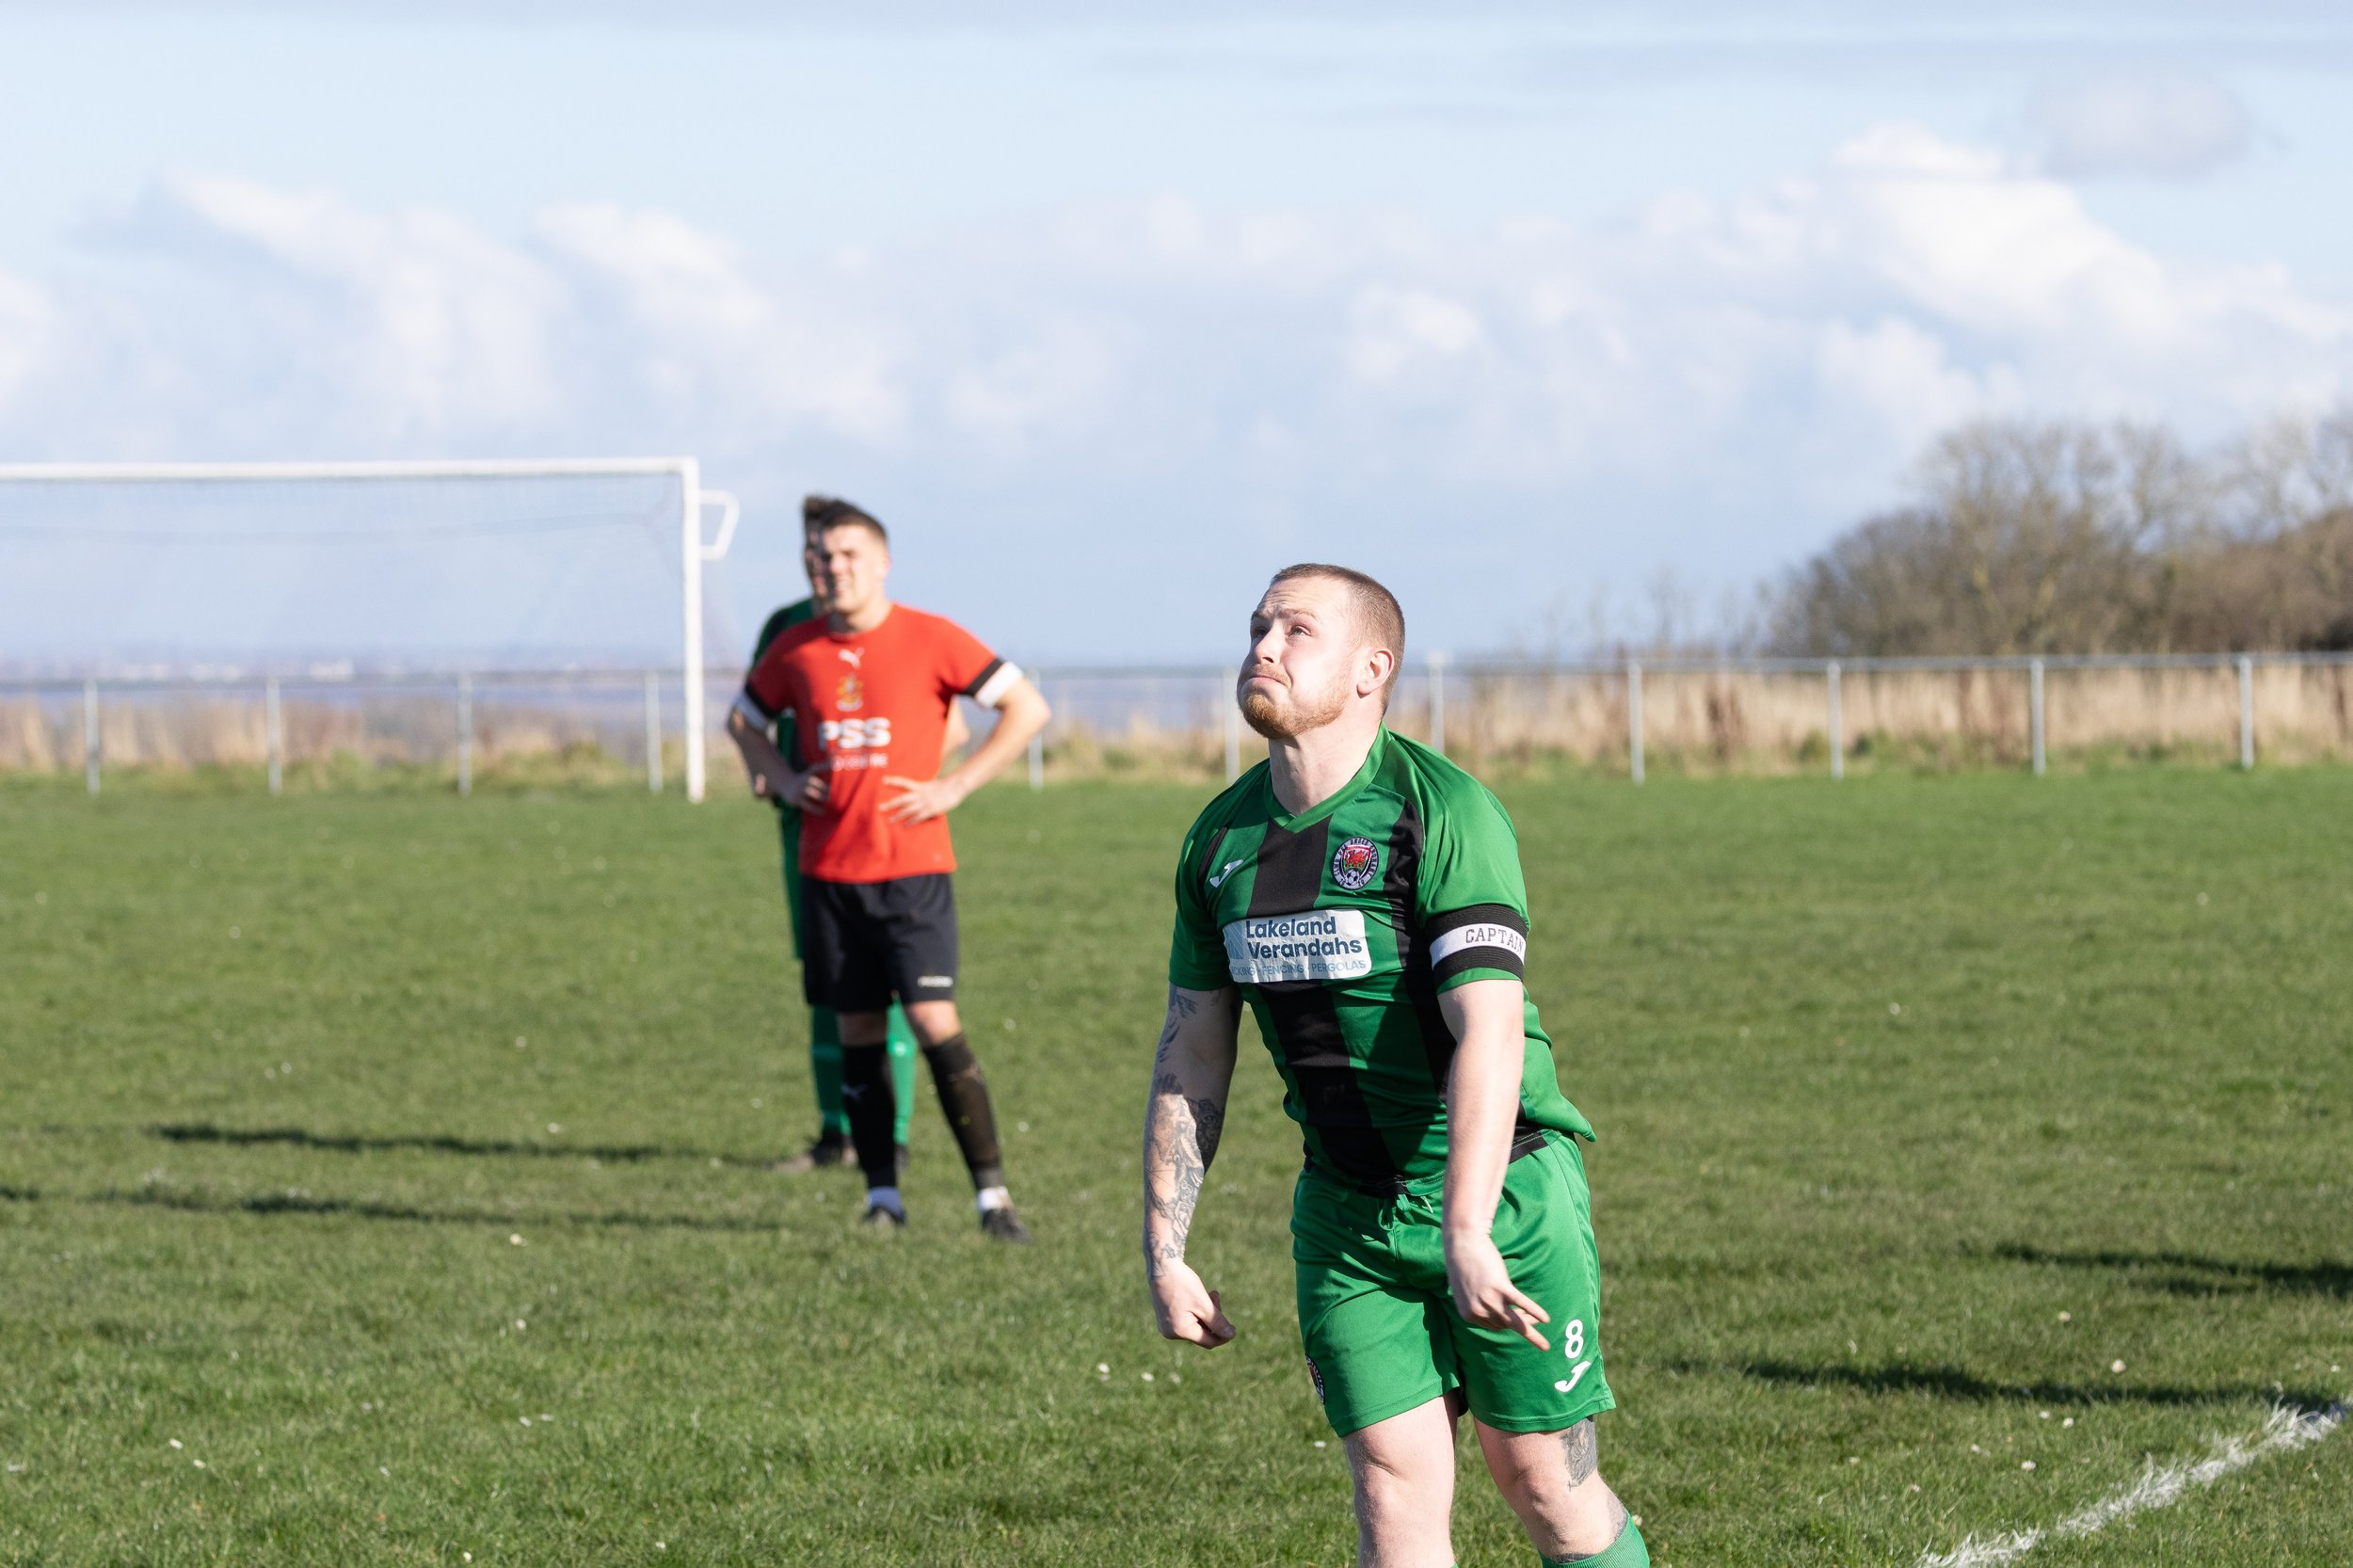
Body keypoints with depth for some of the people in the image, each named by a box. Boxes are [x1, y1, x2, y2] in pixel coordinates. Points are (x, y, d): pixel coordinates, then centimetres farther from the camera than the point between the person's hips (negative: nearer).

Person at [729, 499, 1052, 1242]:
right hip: (829, 868, 4)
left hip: (913, 867, -4)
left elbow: (1027, 708, -2)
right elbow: (743, 719, 24)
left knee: (934, 1021, -12)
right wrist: (783, 779, 6)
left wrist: (954, 787, -8)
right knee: (858, 1030, 6)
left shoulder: (930, 639, -5)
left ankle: (992, 1192, -9)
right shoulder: (797, 650, 6)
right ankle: (882, 1194, 13)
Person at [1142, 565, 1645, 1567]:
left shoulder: (1443, 811, -16)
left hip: (1501, 1197, -5)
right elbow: (1190, 1056, 12)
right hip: (1345, 1213, 5)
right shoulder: (1221, 840, 5)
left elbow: (1488, 1035, -24)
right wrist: (1165, 1252, 8)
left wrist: (1466, 1232, -33)